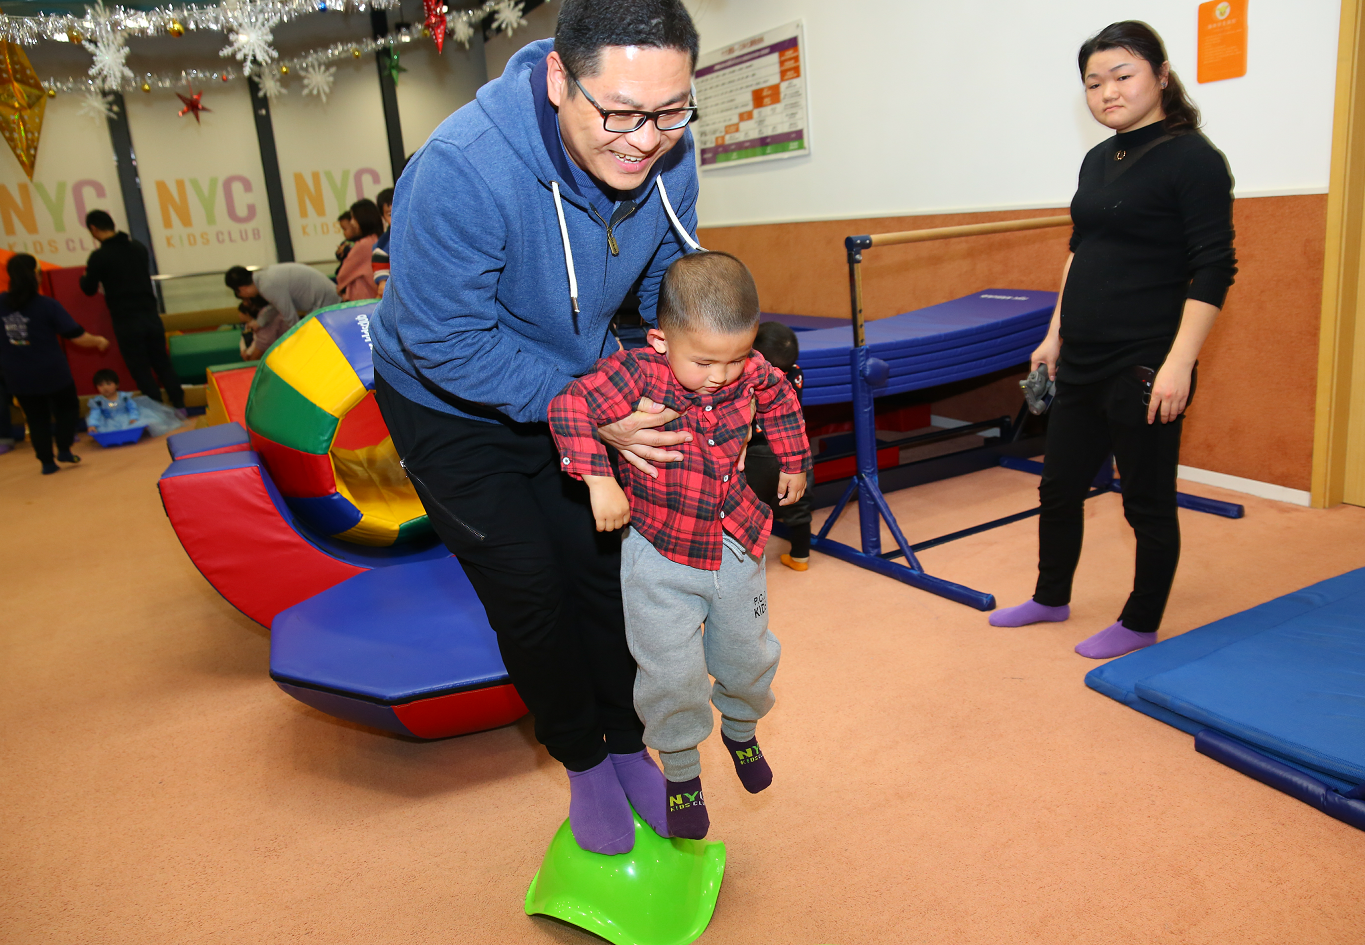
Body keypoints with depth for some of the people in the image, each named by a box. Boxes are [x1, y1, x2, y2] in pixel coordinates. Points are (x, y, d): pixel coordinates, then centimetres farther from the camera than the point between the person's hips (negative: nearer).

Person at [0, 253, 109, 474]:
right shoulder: (48, 305, -15)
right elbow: (76, 337, -15)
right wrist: (98, 341, 2)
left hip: (18, 378, 4)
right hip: (52, 373, -3)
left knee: (36, 418, 16)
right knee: (68, 408, 19)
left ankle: (46, 461, 18)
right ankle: (64, 449, 8)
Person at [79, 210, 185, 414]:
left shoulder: (99, 257, -11)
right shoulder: (138, 247, 5)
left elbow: (89, 289, -1)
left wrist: (84, 276, 20)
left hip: (126, 322, -5)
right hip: (151, 315, 5)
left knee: (141, 370, 4)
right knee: (163, 363, 14)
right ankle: (179, 407, 16)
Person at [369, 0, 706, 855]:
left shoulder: (669, 157, -20)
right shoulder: (461, 171, -37)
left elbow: (665, 280, -1)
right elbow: (446, 343, -31)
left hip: (575, 391, 4)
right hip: (448, 406, -4)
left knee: (604, 568, 7)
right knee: (527, 592, -1)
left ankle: (628, 744, 31)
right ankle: (583, 762, 25)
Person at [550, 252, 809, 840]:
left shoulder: (752, 374, -11)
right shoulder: (637, 373, -24)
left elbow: (781, 399, 12)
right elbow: (569, 407, -30)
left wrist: (792, 460, 19)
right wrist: (599, 478, -37)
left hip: (736, 544, 4)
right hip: (660, 554, -4)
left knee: (748, 656, 19)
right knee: (670, 672, -1)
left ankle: (740, 728, 52)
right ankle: (681, 772, 28)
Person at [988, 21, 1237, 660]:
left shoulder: (1192, 158, -10)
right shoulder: (1098, 161, 11)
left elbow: (1213, 271, -15)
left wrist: (1179, 363, -21)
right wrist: (1056, 332, 17)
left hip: (1145, 367, -7)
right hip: (1082, 363, 8)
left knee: (1147, 501, 7)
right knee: (1060, 484, 16)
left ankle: (1140, 625, 24)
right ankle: (1051, 598, 35)